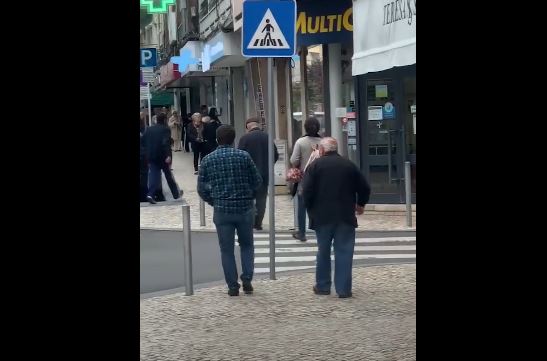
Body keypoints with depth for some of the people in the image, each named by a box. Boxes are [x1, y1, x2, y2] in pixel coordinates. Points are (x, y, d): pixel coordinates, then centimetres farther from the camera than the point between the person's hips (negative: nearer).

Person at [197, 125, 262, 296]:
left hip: (222, 210, 0)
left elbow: (201, 188, 1)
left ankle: (233, 286, 8)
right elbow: (257, 181, -1)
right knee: (247, 245, 17)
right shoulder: (244, 156, -5)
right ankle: (247, 279, 4)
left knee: (227, 249, 9)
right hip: (245, 207, 0)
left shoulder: (208, 160, -1)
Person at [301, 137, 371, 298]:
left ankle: (322, 286, 18)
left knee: (323, 251, 12)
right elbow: (364, 188, 6)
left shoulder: (315, 165, -2)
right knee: (344, 252, 2)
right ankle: (344, 289, -1)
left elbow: (307, 191, -9)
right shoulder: (350, 165, 4)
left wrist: (311, 209, 6)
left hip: (322, 217, 0)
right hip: (346, 217, 1)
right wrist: (360, 204, 23)